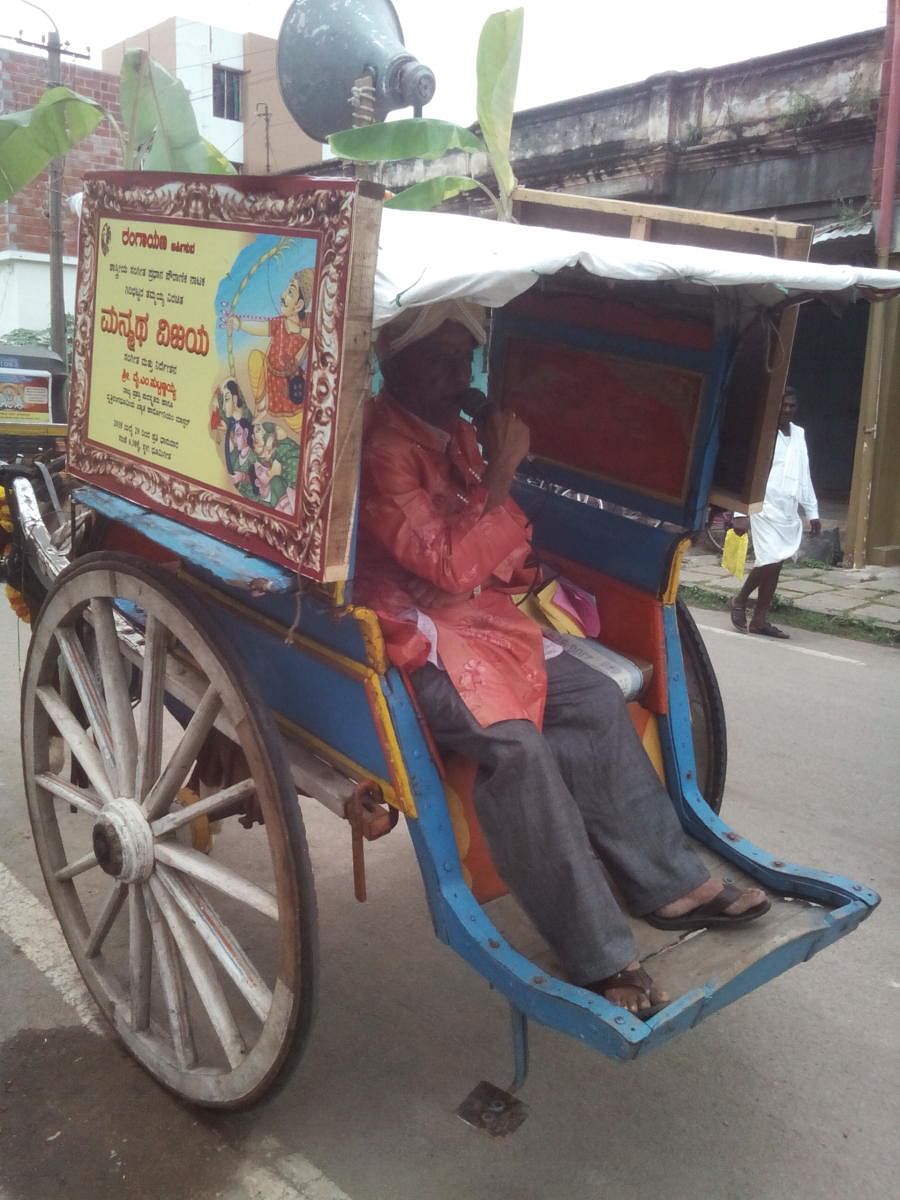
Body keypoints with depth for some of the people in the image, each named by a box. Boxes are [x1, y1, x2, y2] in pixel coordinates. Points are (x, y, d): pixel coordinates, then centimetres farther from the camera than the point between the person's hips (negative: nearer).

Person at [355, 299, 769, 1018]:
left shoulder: (455, 434, 13)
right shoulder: (382, 445, -16)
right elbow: (447, 565, -22)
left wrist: (519, 567, 2)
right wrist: (501, 472, -18)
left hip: (483, 616, 9)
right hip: (417, 637, -9)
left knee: (597, 701, -4)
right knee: (516, 743, -29)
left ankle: (668, 883, 5)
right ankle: (597, 957, -18)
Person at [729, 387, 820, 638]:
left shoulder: (799, 434, 14)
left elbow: (804, 477, 19)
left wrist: (813, 512, 16)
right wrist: (740, 513, -18)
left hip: (789, 511, 7)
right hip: (766, 508, -6)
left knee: (775, 565, 6)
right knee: (771, 561, -15)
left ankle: (760, 620, 13)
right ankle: (739, 601, 8)